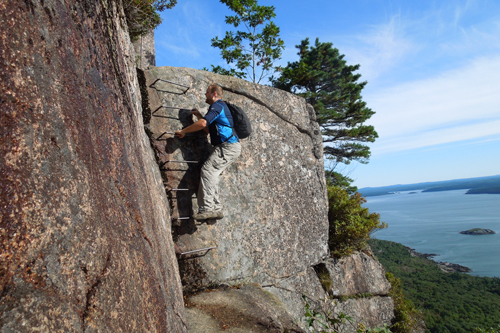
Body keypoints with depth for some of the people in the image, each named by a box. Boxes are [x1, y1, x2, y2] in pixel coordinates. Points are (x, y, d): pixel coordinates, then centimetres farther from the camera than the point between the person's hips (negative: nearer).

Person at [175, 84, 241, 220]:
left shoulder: (217, 106, -7)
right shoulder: (219, 107, 26)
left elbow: (202, 124, -23)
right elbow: (209, 129, 26)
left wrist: (183, 131, -13)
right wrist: (199, 115, 23)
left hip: (228, 146, -10)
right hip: (231, 147, 10)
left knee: (208, 169, -20)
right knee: (212, 174, 4)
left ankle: (207, 208, -24)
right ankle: (216, 209, 4)